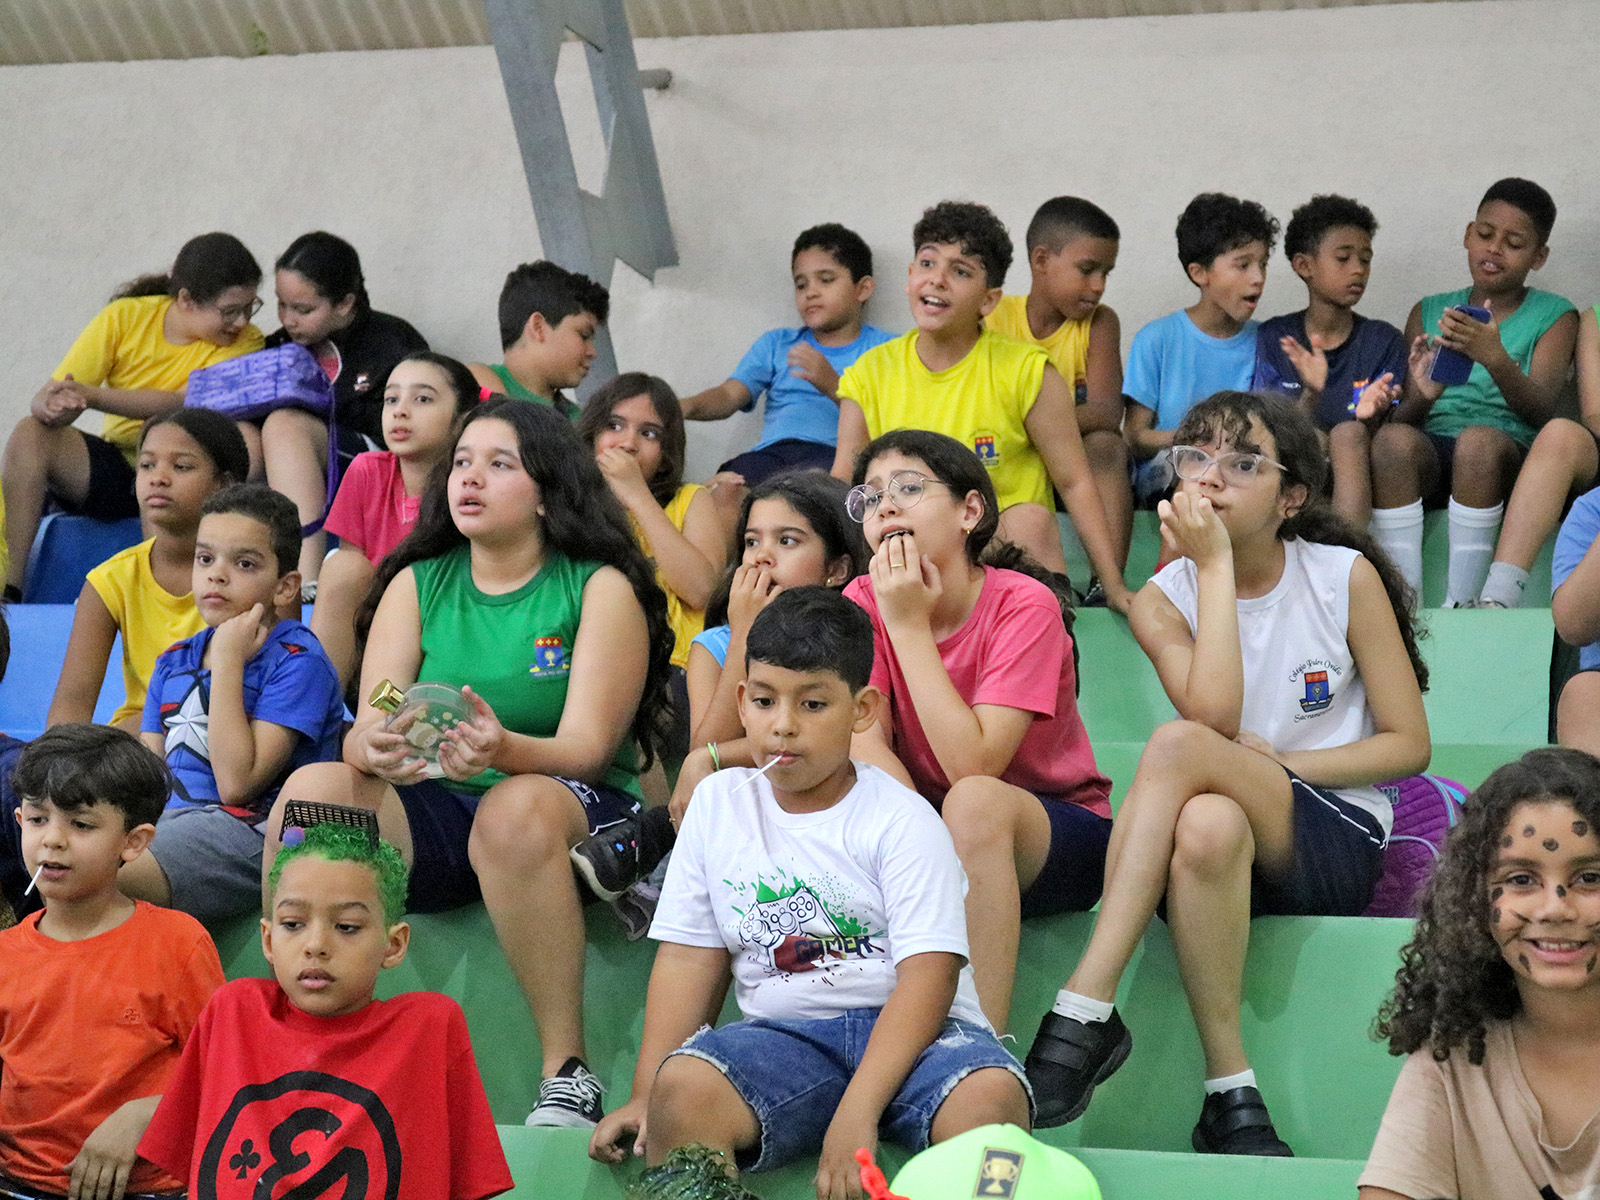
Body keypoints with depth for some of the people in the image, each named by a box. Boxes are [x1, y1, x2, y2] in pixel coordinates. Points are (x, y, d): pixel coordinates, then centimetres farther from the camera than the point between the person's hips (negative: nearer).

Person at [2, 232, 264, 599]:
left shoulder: (245, 342, -6)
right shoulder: (125, 318, -1)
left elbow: (185, 405, -22)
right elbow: (45, 399, -6)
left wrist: (89, 395, -33)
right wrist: (51, 406, -32)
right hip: (114, 470, 3)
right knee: (30, 433, -23)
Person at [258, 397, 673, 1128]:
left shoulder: (601, 588, -1)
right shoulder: (417, 584, 10)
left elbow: (586, 750, -12)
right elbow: (363, 734, -1)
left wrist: (505, 750, -35)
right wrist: (373, 746, -28)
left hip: (577, 812, -3)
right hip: (432, 819, 4)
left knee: (516, 808, -39)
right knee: (313, 788, -25)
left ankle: (567, 1071, -32)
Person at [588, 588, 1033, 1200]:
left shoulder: (902, 820, -1)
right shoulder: (718, 804, 14)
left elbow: (928, 975, -11)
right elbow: (689, 957, 14)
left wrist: (856, 1111, -24)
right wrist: (644, 1097, 2)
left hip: (908, 1032, -2)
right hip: (784, 1032, 2)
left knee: (992, 1095, -36)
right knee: (681, 1088, -32)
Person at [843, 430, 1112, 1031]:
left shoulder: (1024, 605, -18)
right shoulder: (863, 601, -5)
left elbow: (973, 766, -27)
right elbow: (866, 747, -14)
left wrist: (909, 626, -27)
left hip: (1059, 836, -4)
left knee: (975, 802, -36)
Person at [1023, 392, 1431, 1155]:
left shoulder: (1346, 578, 0)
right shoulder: (1162, 599, 4)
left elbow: (1409, 743, 1)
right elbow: (1216, 714, -16)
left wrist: (1277, 763, -11)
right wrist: (1214, 568, -15)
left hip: (1338, 845, -2)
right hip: (1231, 848, 2)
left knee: (1179, 746, -33)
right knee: (1206, 822, -39)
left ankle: (1084, 1011, -38)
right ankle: (1230, 1092, -35)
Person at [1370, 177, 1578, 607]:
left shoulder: (1554, 316, 13)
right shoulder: (1428, 312, 21)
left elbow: (1540, 409, -5)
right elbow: (1401, 420, 11)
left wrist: (1495, 358, -25)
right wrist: (1422, 396, -14)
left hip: (1510, 451, -2)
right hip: (1430, 453, 2)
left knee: (1479, 439, -36)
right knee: (1392, 439, -32)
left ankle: (1460, 606, -33)